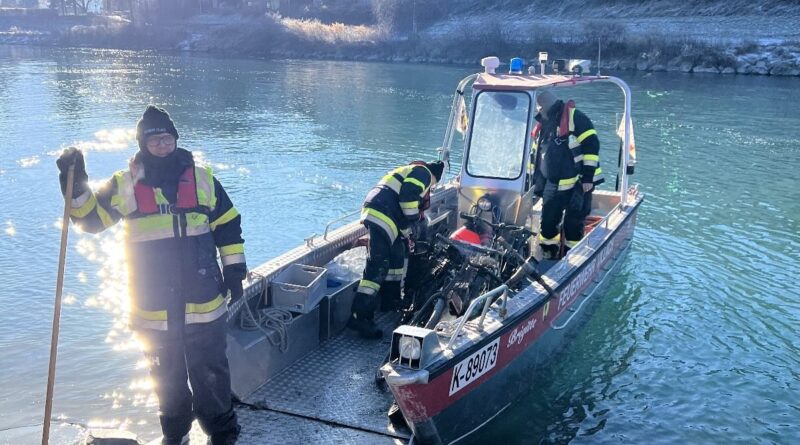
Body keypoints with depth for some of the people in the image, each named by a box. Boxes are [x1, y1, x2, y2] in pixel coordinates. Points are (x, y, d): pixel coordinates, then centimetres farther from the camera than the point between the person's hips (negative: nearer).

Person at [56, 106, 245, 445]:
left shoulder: (202, 179, 1)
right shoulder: (125, 185, 0)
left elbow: (228, 225, 7)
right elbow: (91, 218, -1)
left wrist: (234, 271, 4)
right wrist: (76, 186, -18)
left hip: (203, 303, -1)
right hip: (154, 309, 1)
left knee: (211, 373, 10)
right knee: (167, 375, 19)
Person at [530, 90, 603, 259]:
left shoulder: (574, 117, -11)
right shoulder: (542, 125, 13)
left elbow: (591, 145, -16)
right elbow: (536, 155, 22)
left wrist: (588, 176, -19)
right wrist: (536, 182, 20)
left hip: (578, 184, -7)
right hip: (553, 186, 7)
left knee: (573, 224, 2)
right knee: (547, 222, 9)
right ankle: (548, 256, 25)